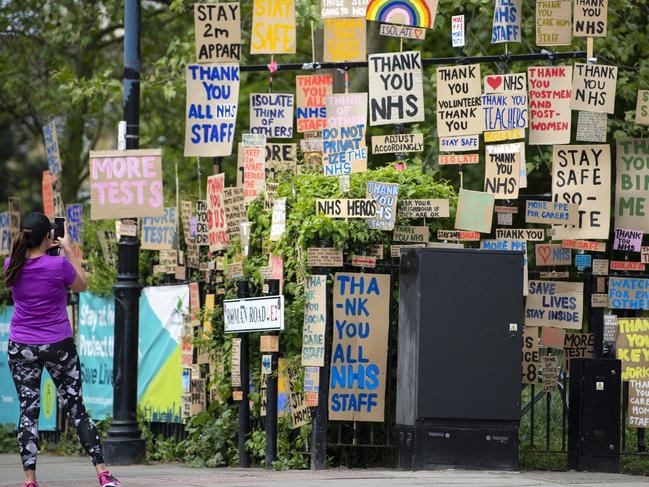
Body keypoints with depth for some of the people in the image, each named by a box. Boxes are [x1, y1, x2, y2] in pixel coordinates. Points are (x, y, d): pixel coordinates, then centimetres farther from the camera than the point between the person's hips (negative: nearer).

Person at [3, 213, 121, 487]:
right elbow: (81, 286, 4)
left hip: (21, 348, 2)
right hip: (58, 346, -2)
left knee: (28, 411, 5)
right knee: (75, 408, 6)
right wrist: (68, 251, 9)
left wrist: (45, 249, 18)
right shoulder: (58, 265, -15)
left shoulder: (12, 265, -5)